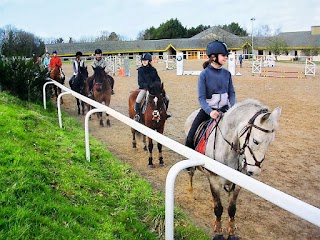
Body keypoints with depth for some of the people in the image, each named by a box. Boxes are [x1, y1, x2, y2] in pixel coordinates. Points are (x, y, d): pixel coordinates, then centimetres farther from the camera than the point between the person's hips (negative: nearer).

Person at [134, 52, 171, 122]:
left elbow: (158, 80, 5)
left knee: (166, 98, -5)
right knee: (138, 101, -27)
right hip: (144, 88, -3)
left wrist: (156, 84, -18)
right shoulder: (140, 70, -5)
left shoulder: (153, 70, 3)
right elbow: (140, 82, -10)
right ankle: (137, 114, -4)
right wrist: (148, 85, -27)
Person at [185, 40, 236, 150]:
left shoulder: (227, 73, 0)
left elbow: (231, 93, 6)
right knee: (190, 138, -10)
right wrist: (210, 111, -30)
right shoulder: (204, 74, -12)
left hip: (224, 109, 3)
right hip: (208, 109, -3)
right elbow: (201, 98, -14)